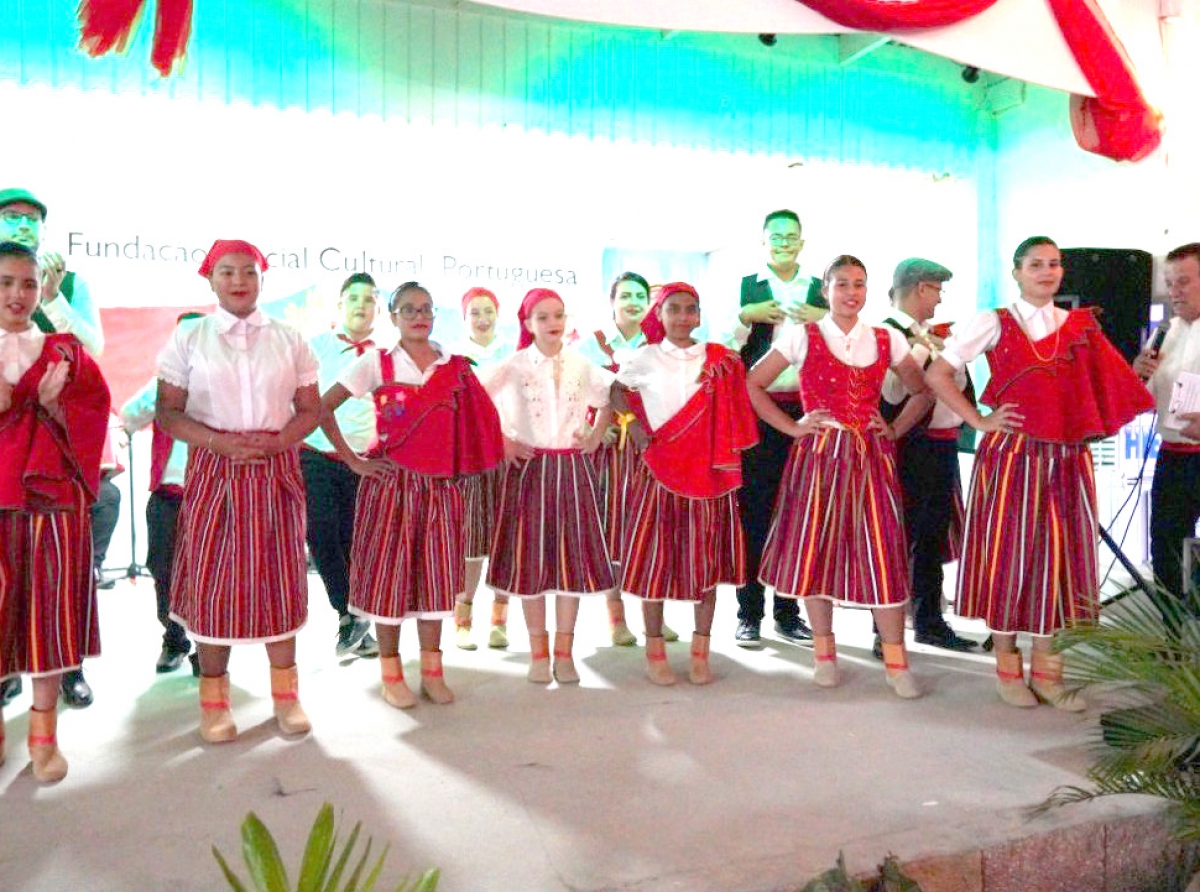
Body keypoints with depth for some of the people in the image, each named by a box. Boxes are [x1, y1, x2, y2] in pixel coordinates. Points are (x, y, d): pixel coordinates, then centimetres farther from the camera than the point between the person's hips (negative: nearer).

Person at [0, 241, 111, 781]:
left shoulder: (65, 352, 9)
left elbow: (87, 422, 5)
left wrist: (53, 406, -12)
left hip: (52, 494, 0)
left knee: (49, 608, 2)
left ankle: (44, 732, 14)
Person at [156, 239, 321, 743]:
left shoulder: (289, 340, 7)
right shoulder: (188, 339, 3)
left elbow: (309, 410, 7)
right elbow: (168, 413, -1)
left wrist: (277, 440, -12)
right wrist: (222, 442, -15)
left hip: (277, 470, 1)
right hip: (214, 470, -1)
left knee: (279, 578, 5)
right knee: (214, 580, 2)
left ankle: (285, 692, 17)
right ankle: (214, 697, 16)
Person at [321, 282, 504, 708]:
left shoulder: (454, 366, 8)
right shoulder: (377, 363, -1)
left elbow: (477, 421, 14)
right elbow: (323, 406, -2)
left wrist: (509, 446, -1)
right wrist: (352, 460, -6)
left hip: (440, 485, 3)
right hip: (391, 482, -3)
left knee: (436, 575, 7)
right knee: (389, 573, 3)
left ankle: (432, 671, 20)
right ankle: (391, 675, 16)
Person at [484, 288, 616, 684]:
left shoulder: (581, 366, 5)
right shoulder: (514, 367, -3)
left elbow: (611, 397, 19)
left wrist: (596, 436, 8)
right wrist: (500, 442, -6)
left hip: (573, 469, 2)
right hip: (529, 468, -2)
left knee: (573, 559, 3)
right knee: (530, 560, 2)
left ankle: (564, 651, 14)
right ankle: (538, 653, 15)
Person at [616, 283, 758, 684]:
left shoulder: (720, 359, 4)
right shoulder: (645, 359, 1)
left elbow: (731, 416, 11)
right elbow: (614, 395, 12)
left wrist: (727, 458, 1)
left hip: (709, 473, 2)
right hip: (661, 471, -1)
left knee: (708, 561, 5)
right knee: (656, 560, 3)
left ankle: (700, 652, 18)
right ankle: (655, 651, 17)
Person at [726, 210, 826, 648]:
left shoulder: (819, 290, 13)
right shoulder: (744, 287, 7)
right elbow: (725, 348, 1)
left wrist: (823, 319, -7)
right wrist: (745, 316, -14)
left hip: (805, 410, 2)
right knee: (753, 509, 1)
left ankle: (788, 611, 19)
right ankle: (749, 612, 11)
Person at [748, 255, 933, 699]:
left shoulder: (887, 340, 8)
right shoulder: (803, 336, 1)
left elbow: (922, 392, 19)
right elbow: (753, 384, 1)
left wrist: (895, 429, 5)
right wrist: (792, 426, -4)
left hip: (871, 457, 2)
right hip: (818, 454, -1)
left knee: (883, 553, -3)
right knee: (816, 550, 3)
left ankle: (895, 661, 7)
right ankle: (824, 652, 19)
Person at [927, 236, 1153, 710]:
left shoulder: (1082, 325, 11)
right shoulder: (994, 322, 0)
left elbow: (1104, 389, 16)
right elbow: (936, 374, -4)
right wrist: (978, 421, -7)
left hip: (1067, 459, 4)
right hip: (1011, 456, -4)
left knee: (1059, 558, 6)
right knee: (1007, 556, 1)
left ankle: (1047, 670, 18)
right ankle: (1007, 668, 16)